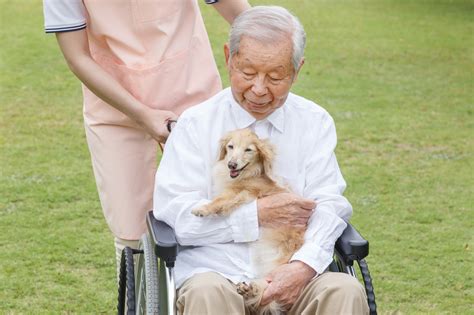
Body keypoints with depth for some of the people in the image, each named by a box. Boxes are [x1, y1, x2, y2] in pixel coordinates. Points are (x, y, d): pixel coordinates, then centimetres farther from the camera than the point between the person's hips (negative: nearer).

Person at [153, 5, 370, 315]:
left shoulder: (315, 122, 12)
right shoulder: (196, 123, 4)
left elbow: (327, 205, 2)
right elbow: (174, 213, -5)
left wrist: (305, 264, -18)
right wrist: (258, 214, -9)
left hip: (293, 273, 2)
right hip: (215, 270, -2)